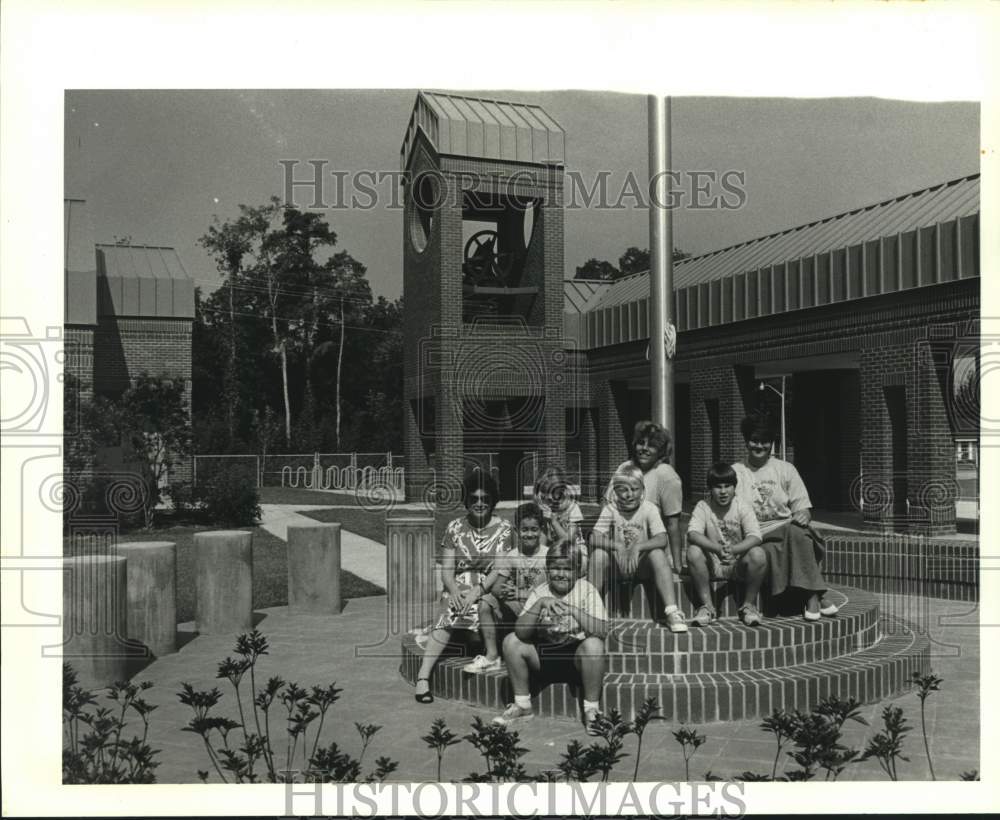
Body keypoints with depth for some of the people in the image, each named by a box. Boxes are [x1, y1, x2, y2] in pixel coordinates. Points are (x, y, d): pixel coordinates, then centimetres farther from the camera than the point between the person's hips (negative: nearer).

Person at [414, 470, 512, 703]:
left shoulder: (503, 529, 1)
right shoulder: (455, 528, 7)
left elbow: (499, 570, -9)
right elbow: (447, 570, 3)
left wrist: (477, 591, -24)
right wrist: (455, 591, -18)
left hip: (490, 590, 0)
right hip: (460, 590, 0)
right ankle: (424, 674, -34)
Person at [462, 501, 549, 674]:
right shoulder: (511, 556, 5)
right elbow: (495, 588, -2)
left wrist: (519, 593, -26)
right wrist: (502, 592, -27)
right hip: (514, 609, 4)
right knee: (486, 600, -15)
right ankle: (492, 656, -15)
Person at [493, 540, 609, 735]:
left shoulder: (586, 591, -11)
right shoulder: (539, 592, -5)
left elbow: (602, 631, -25)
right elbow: (521, 632, -16)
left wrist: (574, 611, -36)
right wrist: (539, 604, -29)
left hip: (577, 653, -4)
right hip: (544, 653, 4)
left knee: (593, 644, -33)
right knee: (511, 641, -13)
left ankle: (591, 710, -15)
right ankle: (522, 705, 3)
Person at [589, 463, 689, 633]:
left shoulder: (649, 509, -10)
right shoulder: (610, 510, -8)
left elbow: (662, 539, -24)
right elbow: (594, 538, -20)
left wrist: (638, 547, -39)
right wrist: (617, 546, -36)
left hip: (643, 565, -1)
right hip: (617, 565, 1)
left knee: (657, 554, -31)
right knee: (598, 553, -27)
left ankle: (672, 612, -31)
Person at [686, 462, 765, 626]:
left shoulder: (742, 506, -5)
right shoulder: (702, 507, -5)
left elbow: (755, 536, -19)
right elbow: (693, 534, -23)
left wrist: (733, 549, -39)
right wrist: (717, 549, -41)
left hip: (738, 564, 0)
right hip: (711, 564, 0)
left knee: (758, 554, -29)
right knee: (693, 552, -29)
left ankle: (749, 605, -8)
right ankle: (707, 606, -15)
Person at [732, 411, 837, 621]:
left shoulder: (786, 469, 13)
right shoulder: (735, 472, 9)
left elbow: (803, 507, 9)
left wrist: (803, 515, -15)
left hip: (789, 529, 1)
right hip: (757, 537, -1)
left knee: (796, 531, -34)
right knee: (773, 550, -35)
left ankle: (812, 597, -32)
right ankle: (813, 597, -29)